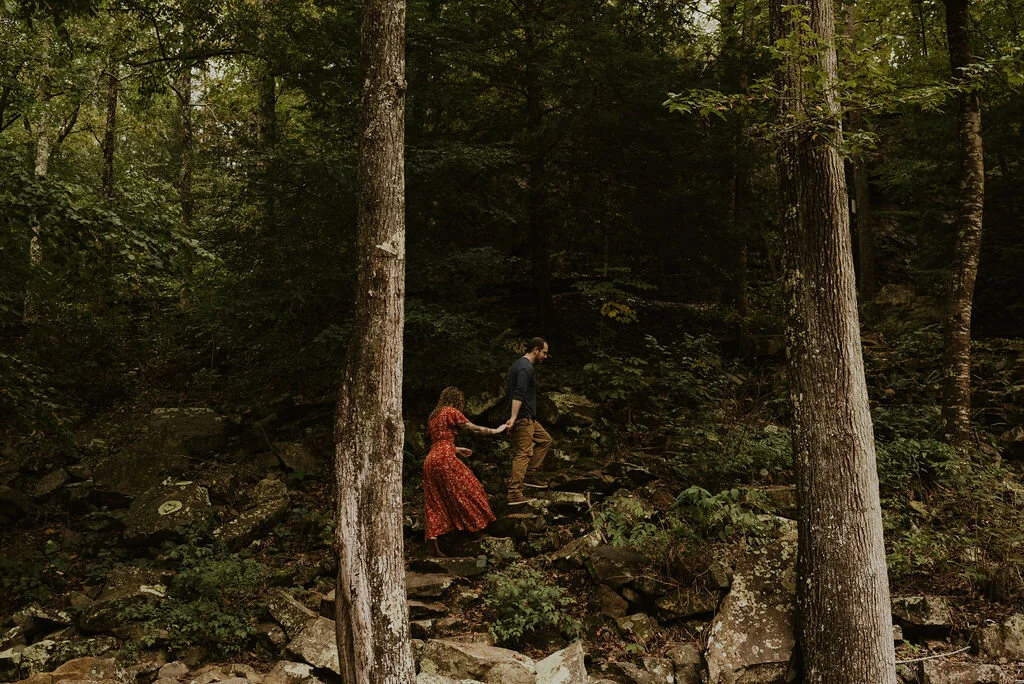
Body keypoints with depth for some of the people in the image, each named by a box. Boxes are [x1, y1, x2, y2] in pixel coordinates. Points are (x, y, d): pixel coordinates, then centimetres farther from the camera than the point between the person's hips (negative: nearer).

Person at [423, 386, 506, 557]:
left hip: (430, 461, 8)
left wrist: (456, 450, 35)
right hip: (445, 459, -8)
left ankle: (432, 541, -5)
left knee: (436, 503, 4)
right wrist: (495, 430, 13)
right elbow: (473, 429, 1)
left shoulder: (433, 416, 23)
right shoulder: (451, 412, 0)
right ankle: (475, 525, 2)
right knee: (465, 490, 3)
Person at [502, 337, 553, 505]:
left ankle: (531, 474, 16)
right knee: (523, 454, -10)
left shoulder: (518, 364, 18)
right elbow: (519, 394, -26)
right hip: (523, 417, -11)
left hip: (527, 418, 11)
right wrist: (513, 417, -33)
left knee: (545, 440, 18)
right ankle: (515, 494, -12)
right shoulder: (526, 368, -15)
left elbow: (510, 391, 25)